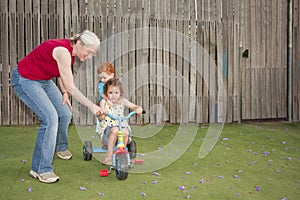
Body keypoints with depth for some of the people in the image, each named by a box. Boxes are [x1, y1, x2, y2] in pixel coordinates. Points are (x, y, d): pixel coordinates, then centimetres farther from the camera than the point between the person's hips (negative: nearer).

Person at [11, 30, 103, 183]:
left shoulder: (71, 51, -3)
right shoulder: (63, 51, -30)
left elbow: (60, 72, 13)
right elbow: (71, 88, -26)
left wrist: (64, 92, -1)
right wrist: (91, 106, -20)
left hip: (44, 80, 9)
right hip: (25, 81, -9)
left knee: (65, 113, 8)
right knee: (50, 118, -20)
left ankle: (60, 147, 37)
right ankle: (40, 169, -11)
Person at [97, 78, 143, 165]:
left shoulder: (122, 101, 10)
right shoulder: (104, 102, 4)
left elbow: (134, 106, 11)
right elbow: (100, 118, -1)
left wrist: (139, 109, -13)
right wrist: (103, 113, -24)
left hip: (122, 125, 2)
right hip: (108, 126, -2)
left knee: (125, 133, -33)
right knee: (115, 130, -36)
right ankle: (109, 155, -24)